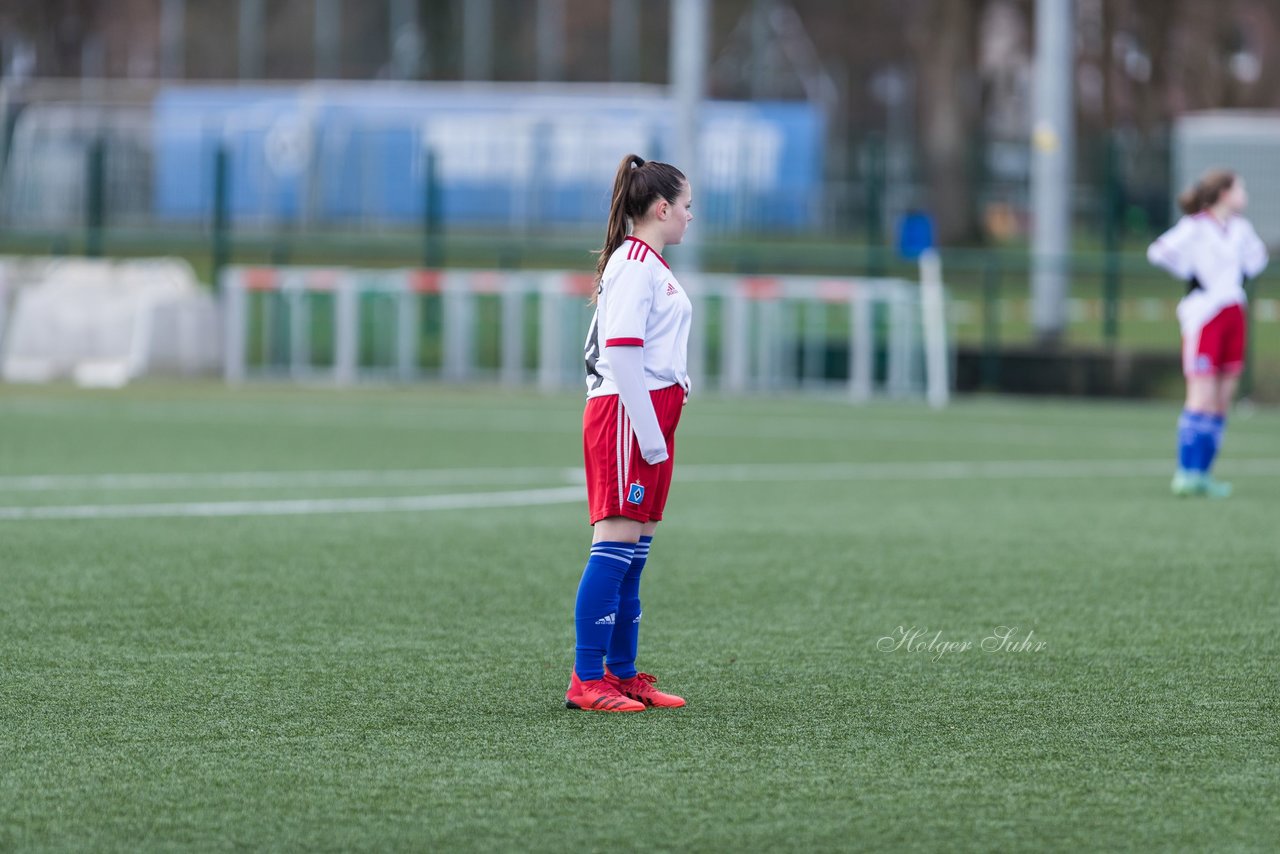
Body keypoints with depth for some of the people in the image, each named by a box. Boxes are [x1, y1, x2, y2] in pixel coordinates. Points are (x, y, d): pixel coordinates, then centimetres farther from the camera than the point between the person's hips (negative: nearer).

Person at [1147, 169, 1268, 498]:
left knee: (1222, 401, 5)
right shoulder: (1195, 228, -10)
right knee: (1202, 399, -11)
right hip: (1203, 316, -7)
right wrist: (1191, 275, -11)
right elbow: (1159, 252, -21)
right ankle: (1186, 473, -8)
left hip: (1233, 316, 7)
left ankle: (1203, 474, 9)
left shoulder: (1240, 228, 11)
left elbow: (1257, 254, 32)